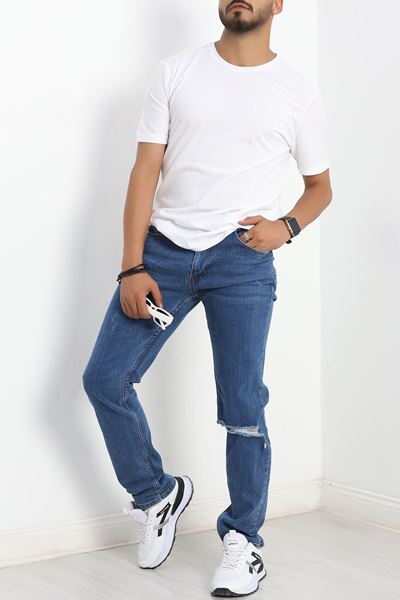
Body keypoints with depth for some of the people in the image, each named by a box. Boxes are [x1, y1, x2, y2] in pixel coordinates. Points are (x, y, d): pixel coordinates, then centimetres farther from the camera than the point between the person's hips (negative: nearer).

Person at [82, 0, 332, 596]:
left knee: (243, 407, -2)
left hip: (242, 259, -2)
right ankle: (157, 493, 21)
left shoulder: (301, 93, 6)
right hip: (164, 246, 2)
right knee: (104, 377, -3)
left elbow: (320, 186, 17)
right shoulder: (175, 72, 7)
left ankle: (243, 539, 18)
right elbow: (145, 171, 2)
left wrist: (286, 226, -6)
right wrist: (132, 267, -7)